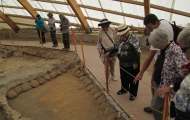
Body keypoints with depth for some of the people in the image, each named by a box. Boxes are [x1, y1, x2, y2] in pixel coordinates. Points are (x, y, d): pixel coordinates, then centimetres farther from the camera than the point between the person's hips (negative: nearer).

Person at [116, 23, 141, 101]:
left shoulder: (134, 38, -17)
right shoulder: (121, 38, 6)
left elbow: (138, 51, -19)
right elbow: (118, 49, 17)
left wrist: (136, 63, -19)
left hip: (132, 64, -7)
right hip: (123, 64, 7)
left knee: (132, 79, 9)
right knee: (123, 78, 22)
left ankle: (133, 94, 26)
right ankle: (124, 89, 45)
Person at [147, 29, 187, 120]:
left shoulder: (176, 51, -25)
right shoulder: (163, 50, 1)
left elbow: (183, 73, -30)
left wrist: (170, 87, -27)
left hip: (164, 86, -8)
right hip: (158, 83, 8)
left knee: (156, 107, 2)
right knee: (157, 106, 21)